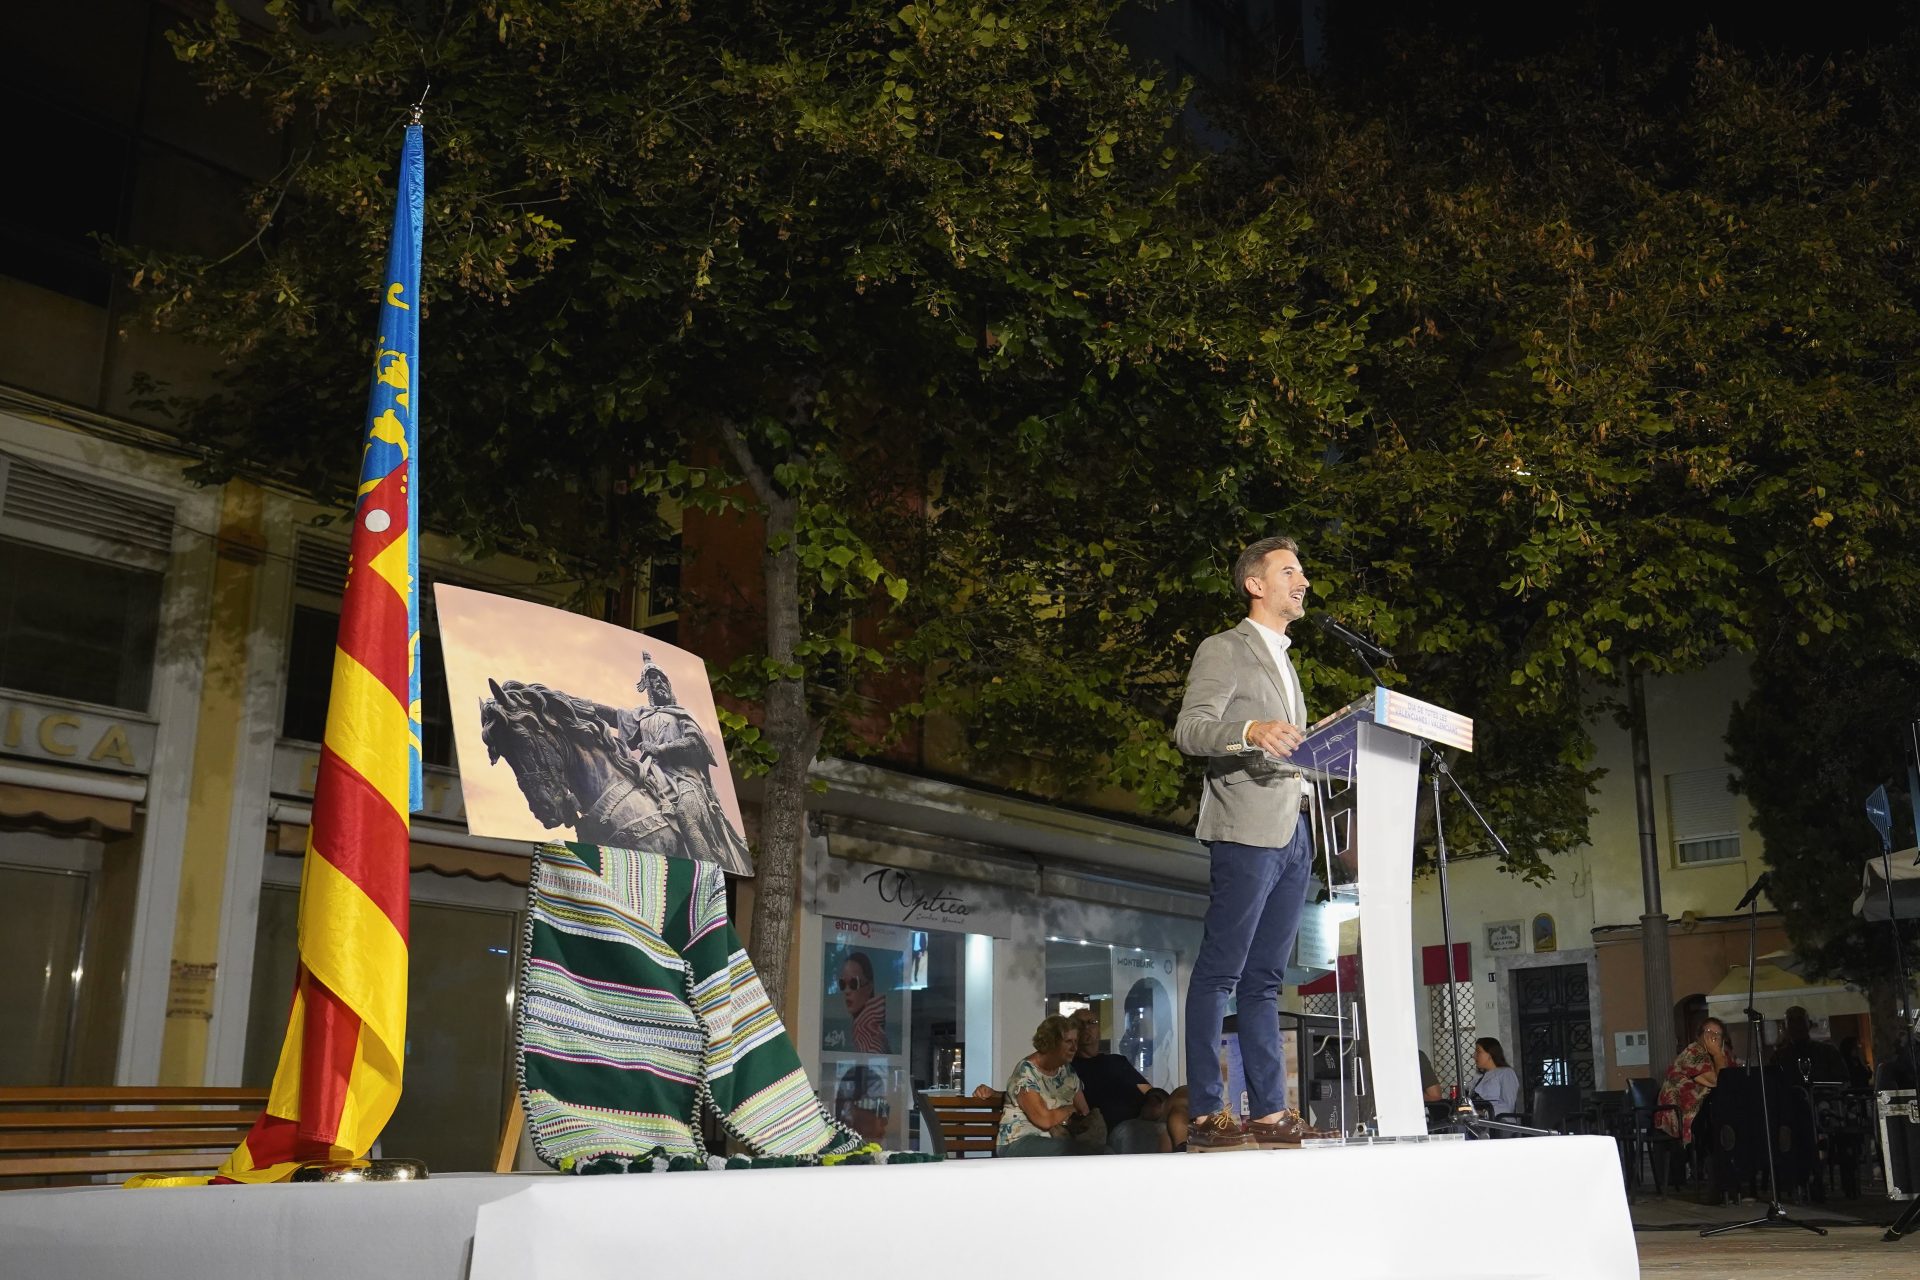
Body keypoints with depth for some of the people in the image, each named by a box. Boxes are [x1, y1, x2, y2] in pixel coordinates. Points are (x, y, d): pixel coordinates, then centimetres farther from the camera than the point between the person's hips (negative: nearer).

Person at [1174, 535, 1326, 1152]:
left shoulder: (1283, 661, 26)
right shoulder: (1224, 650, 1)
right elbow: (1189, 730, -12)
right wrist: (1251, 731, -28)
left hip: (1292, 830, 8)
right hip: (1246, 828, -8)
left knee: (1264, 979, 8)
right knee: (1219, 973, -9)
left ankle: (1270, 1112, 8)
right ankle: (1207, 1114, -8)